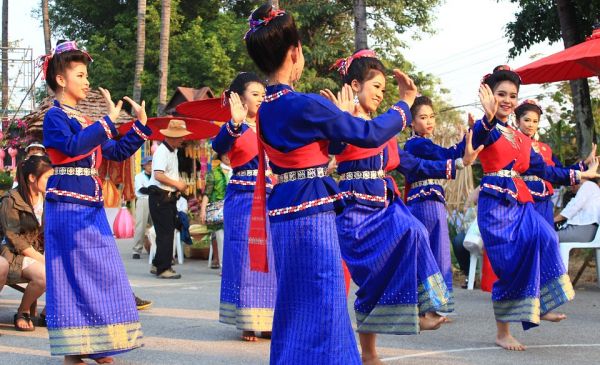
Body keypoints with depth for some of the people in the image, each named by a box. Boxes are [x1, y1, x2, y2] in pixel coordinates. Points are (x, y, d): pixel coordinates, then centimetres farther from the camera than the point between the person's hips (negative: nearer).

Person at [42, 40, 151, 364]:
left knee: (99, 274, 7)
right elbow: (73, 146, -24)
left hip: (91, 206, 8)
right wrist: (108, 122, -22)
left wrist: (141, 126, 10)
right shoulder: (55, 116, -6)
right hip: (67, 204, -8)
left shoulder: (85, 120, 18)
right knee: (74, 274, -5)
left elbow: (117, 152, 19)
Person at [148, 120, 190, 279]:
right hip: (160, 198, -10)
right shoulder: (162, 151, -15)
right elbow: (158, 175, -26)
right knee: (165, 234, -7)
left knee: (168, 232, 14)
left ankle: (157, 265, 23)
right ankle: (163, 269, -3)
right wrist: (177, 184, -17)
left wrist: (179, 183, 9)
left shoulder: (173, 151, 16)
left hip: (169, 197, 10)